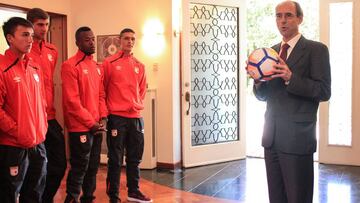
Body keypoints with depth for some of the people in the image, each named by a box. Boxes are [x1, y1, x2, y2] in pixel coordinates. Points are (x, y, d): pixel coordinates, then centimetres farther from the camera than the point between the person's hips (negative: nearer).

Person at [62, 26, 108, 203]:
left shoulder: (97, 67, 14)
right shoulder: (70, 66, -10)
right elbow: (72, 100, -16)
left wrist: (103, 118, 0)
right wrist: (91, 123, -14)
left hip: (97, 126, 7)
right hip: (80, 127, -7)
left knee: (93, 166, 13)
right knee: (80, 167, -1)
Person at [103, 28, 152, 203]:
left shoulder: (139, 66, 11)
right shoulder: (109, 63, -3)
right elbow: (102, 88, -1)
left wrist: (138, 104, 10)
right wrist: (108, 109, -1)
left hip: (136, 117, 5)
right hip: (116, 117, -5)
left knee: (135, 157, 13)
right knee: (115, 159, 2)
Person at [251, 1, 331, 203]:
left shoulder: (316, 49, -4)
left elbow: (324, 92, -11)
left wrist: (291, 78, -23)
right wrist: (258, 80, -8)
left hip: (297, 139, -6)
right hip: (271, 137, 6)